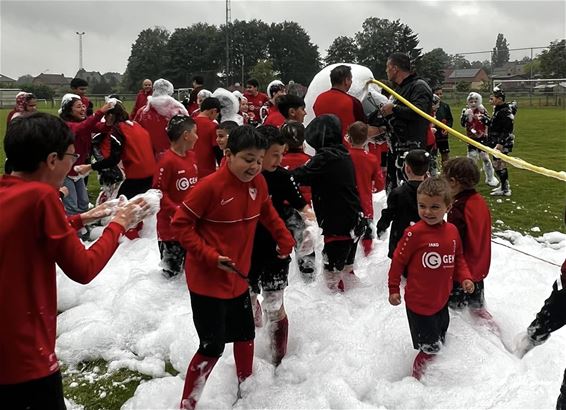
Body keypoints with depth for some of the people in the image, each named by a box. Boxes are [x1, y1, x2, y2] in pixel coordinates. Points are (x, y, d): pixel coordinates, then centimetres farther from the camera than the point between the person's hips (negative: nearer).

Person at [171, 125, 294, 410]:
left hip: (238, 277, 7)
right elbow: (180, 223, -18)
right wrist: (209, 256, -24)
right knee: (213, 346, -3)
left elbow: (267, 213, 17)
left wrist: (285, 239, 16)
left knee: (245, 333, 22)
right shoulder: (210, 186, -23)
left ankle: (246, 385, 47)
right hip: (207, 280, -7)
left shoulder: (258, 183, -3)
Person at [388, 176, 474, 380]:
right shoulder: (414, 233, -20)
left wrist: (465, 278, -2)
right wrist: (393, 289, -7)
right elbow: (398, 260, -11)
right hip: (419, 303, -7)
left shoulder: (452, 231, -2)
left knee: (440, 342, 25)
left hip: (442, 300, 7)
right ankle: (417, 378, 24)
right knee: (430, 348, -1)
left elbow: (458, 258, 13)